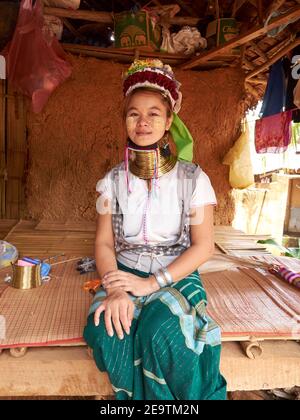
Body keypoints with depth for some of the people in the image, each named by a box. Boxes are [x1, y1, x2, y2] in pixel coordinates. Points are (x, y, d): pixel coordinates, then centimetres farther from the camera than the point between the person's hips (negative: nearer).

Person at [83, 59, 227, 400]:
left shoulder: (192, 178, -6)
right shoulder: (113, 180, 1)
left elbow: (203, 246, -8)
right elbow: (104, 242, -1)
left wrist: (151, 283, -19)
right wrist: (115, 290, -21)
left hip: (177, 275, -1)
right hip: (125, 274, 2)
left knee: (160, 331, -31)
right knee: (105, 333, -26)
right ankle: (138, 395, 1)